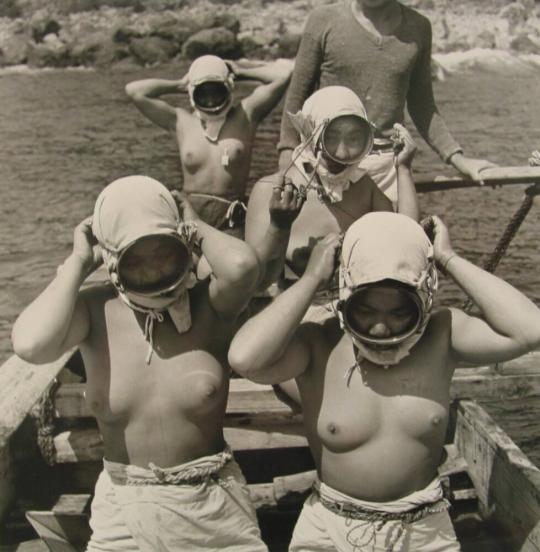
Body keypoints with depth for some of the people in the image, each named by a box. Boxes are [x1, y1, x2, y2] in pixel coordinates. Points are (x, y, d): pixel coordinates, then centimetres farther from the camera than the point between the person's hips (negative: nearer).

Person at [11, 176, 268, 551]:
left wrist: (195, 227, -16)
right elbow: (31, 344, -31)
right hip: (125, 506, 1)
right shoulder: (94, 310, -11)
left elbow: (241, 265, -36)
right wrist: (79, 261, -18)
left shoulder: (209, 304, -14)